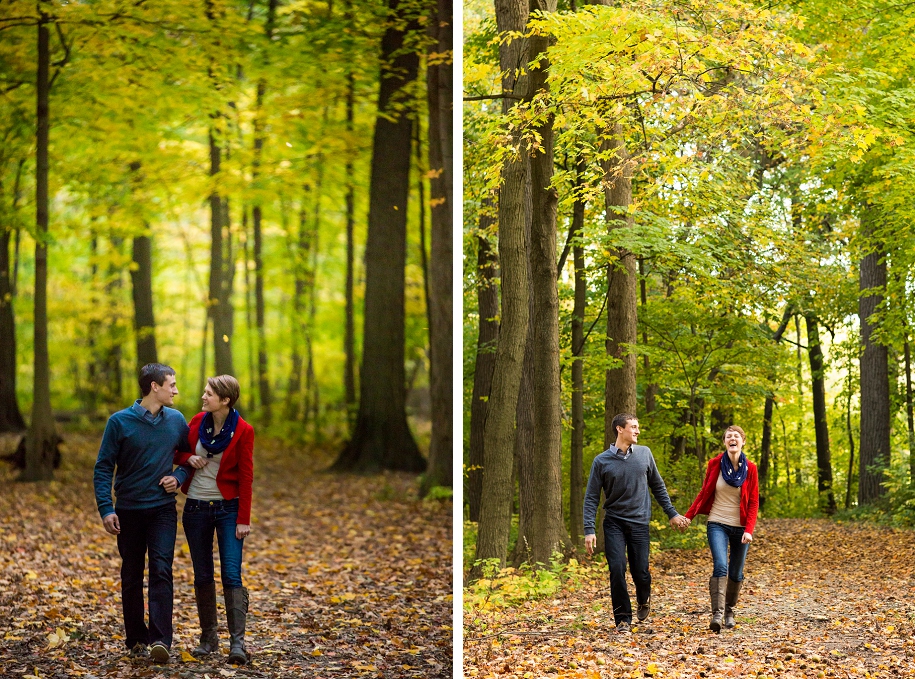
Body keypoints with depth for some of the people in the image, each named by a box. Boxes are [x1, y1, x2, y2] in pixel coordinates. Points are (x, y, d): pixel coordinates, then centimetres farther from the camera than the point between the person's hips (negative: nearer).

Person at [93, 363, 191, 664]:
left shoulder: (176, 420, 3)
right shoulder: (120, 422, -6)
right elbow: (103, 468, -5)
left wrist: (179, 476, -3)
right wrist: (106, 509, -12)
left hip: (163, 509, 1)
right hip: (129, 511, -1)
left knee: (161, 571, -13)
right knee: (131, 577, 7)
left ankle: (160, 640, -19)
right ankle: (136, 639, 17)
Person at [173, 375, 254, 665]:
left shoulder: (242, 431, -9)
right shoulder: (197, 421, 2)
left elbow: (245, 477, -9)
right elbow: (177, 453, 16)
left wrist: (244, 519, -12)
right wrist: (188, 459, -8)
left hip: (228, 508, -4)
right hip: (196, 508, 4)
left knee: (232, 575, -10)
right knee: (202, 576, 8)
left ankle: (237, 642, -11)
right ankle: (208, 638, 17)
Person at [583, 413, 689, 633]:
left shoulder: (644, 453, 3)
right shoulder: (602, 461, -4)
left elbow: (658, 486, 14)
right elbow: (591, 498, -3)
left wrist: (672, 513, 12)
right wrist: (589, 530, -11)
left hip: (639, 523, 1)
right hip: (614, 523, -1)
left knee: (641, 572, 1)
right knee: (617, 569, -11)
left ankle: (644, 600, 34)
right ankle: (622, 618, 2)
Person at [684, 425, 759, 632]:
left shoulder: (750, 469, -1)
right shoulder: (715, 464, -1)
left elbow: (753, 502, -1)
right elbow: (704, 493, 6)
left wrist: (749, 530, -11)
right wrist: (688, 516, 1)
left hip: (740, 527, 1)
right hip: (717, 524, -1)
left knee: (736, 573, 8)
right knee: (720, 566, -20)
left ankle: (729, 612, 27)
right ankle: (717, 614, -25)